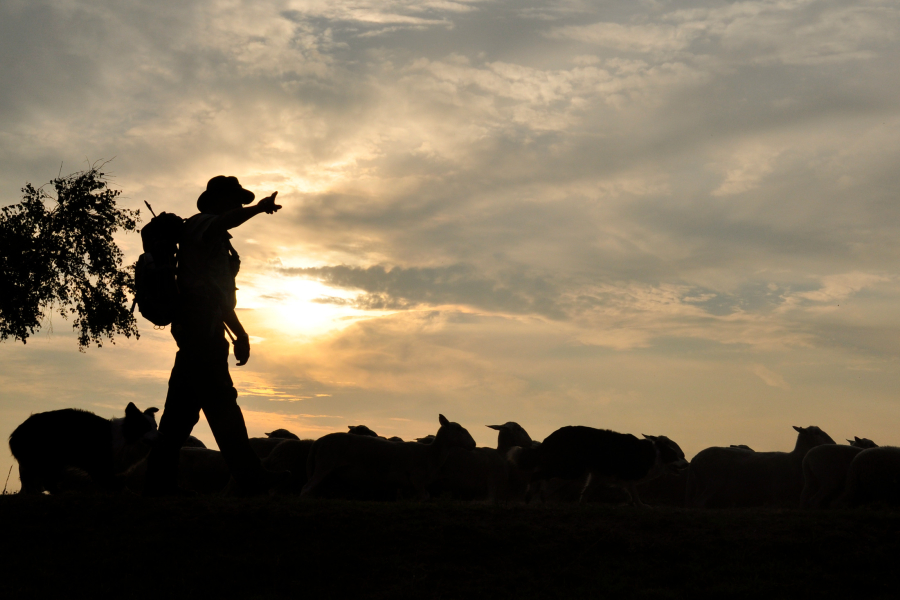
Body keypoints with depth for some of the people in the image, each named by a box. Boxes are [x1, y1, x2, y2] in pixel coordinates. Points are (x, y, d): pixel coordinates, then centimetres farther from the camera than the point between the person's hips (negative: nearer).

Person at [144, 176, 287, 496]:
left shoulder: (217, 241, 29)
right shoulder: (199, 224, 1)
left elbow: (220, 294, 30)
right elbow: (226, 222, -26)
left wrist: (240, 333, 25)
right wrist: (258, 208, -25)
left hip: (202, 328, 10)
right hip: (199, 323, -10)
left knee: (184, 406, 6)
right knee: (221, 402, -14)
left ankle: (160, 481, 6)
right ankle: (250, 476, -17)